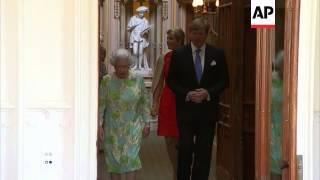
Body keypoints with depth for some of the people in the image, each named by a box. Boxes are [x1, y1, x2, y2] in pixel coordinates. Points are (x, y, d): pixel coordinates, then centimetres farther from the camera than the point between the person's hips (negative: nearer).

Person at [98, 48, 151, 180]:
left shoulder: (138, 80, -2)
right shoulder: (106, 81, -5)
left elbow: (145, 102, 4)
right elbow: (100, 104, -4)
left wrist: (146, 123, 3)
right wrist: (99, 125, -8)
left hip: (132, 127, 0)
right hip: (112, 128, 0)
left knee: (131, 157, -6)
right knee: (113, 158, 6)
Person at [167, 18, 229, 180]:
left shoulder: (217, 54, 3)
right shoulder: (179, 54, 1)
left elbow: (224, 81, 5)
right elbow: (171, 80, 3)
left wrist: (208, 93, -11)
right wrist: (187, 94, -12)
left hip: (207, 110, 1)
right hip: (186, 110, -1)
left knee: (204, 151, 4)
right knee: (185, 149, -2)